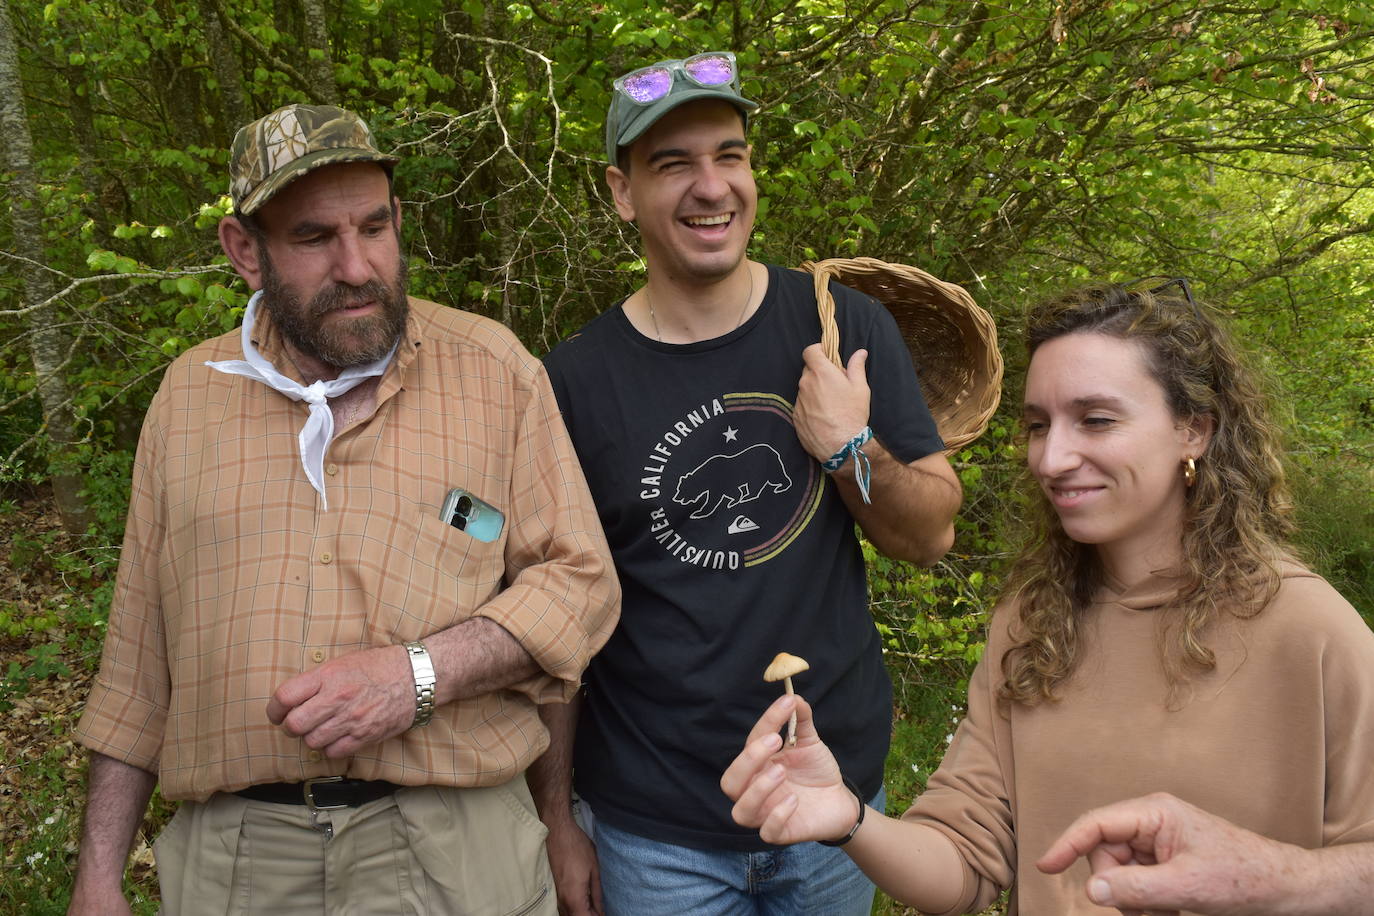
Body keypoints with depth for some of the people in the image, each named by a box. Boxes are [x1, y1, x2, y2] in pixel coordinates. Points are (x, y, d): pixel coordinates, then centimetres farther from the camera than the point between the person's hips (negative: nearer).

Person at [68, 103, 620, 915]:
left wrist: (418, 673, -19)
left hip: (457, 847, -2)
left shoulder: (494, 366, -2)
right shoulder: (189, 392, 6)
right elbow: (140, 652, 10)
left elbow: (581, 582, -4)